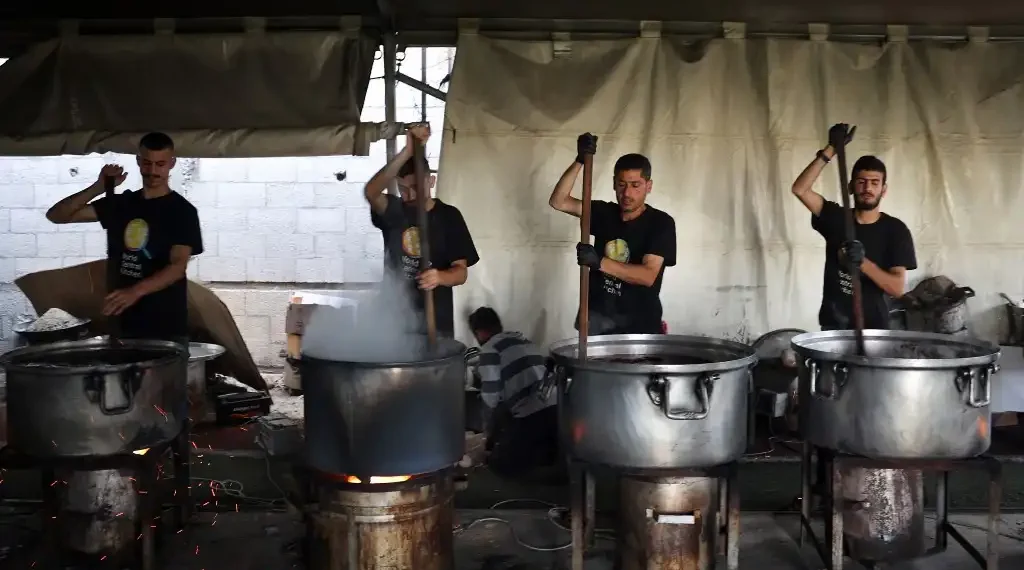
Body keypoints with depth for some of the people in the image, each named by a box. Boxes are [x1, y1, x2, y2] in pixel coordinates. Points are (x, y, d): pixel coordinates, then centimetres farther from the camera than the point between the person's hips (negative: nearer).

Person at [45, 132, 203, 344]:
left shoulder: (182, 211, -5)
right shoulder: (120, 204, 10)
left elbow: (178, 266, -18)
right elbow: (56, 215, 6)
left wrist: (136, 291, -33)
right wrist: (99, 186, -8)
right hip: (123, 323, 5)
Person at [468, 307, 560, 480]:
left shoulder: (490, 349, -4)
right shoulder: (523, 340, 20)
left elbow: (492, 397, -9)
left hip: (532, 415, -7)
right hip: (554, 407, 7)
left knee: (501, 464, 10)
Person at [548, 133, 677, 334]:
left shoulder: (661, 223, -7)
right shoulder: (604, 212, 8)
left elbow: (648, 276, -18)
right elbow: (558, 201, -2)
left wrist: (599, 262, -28)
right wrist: (580, 160, -15)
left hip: (639, 324, -3)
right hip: (598, 319, 3)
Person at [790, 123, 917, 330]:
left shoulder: (895, 230, -3)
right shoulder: (836, 218, 3)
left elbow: (898, 288, -11)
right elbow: (800, 189, -10)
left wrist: (863, 263, -26)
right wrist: (831, 149, -15)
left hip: (874, 326, -1)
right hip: (833, 325, 1)